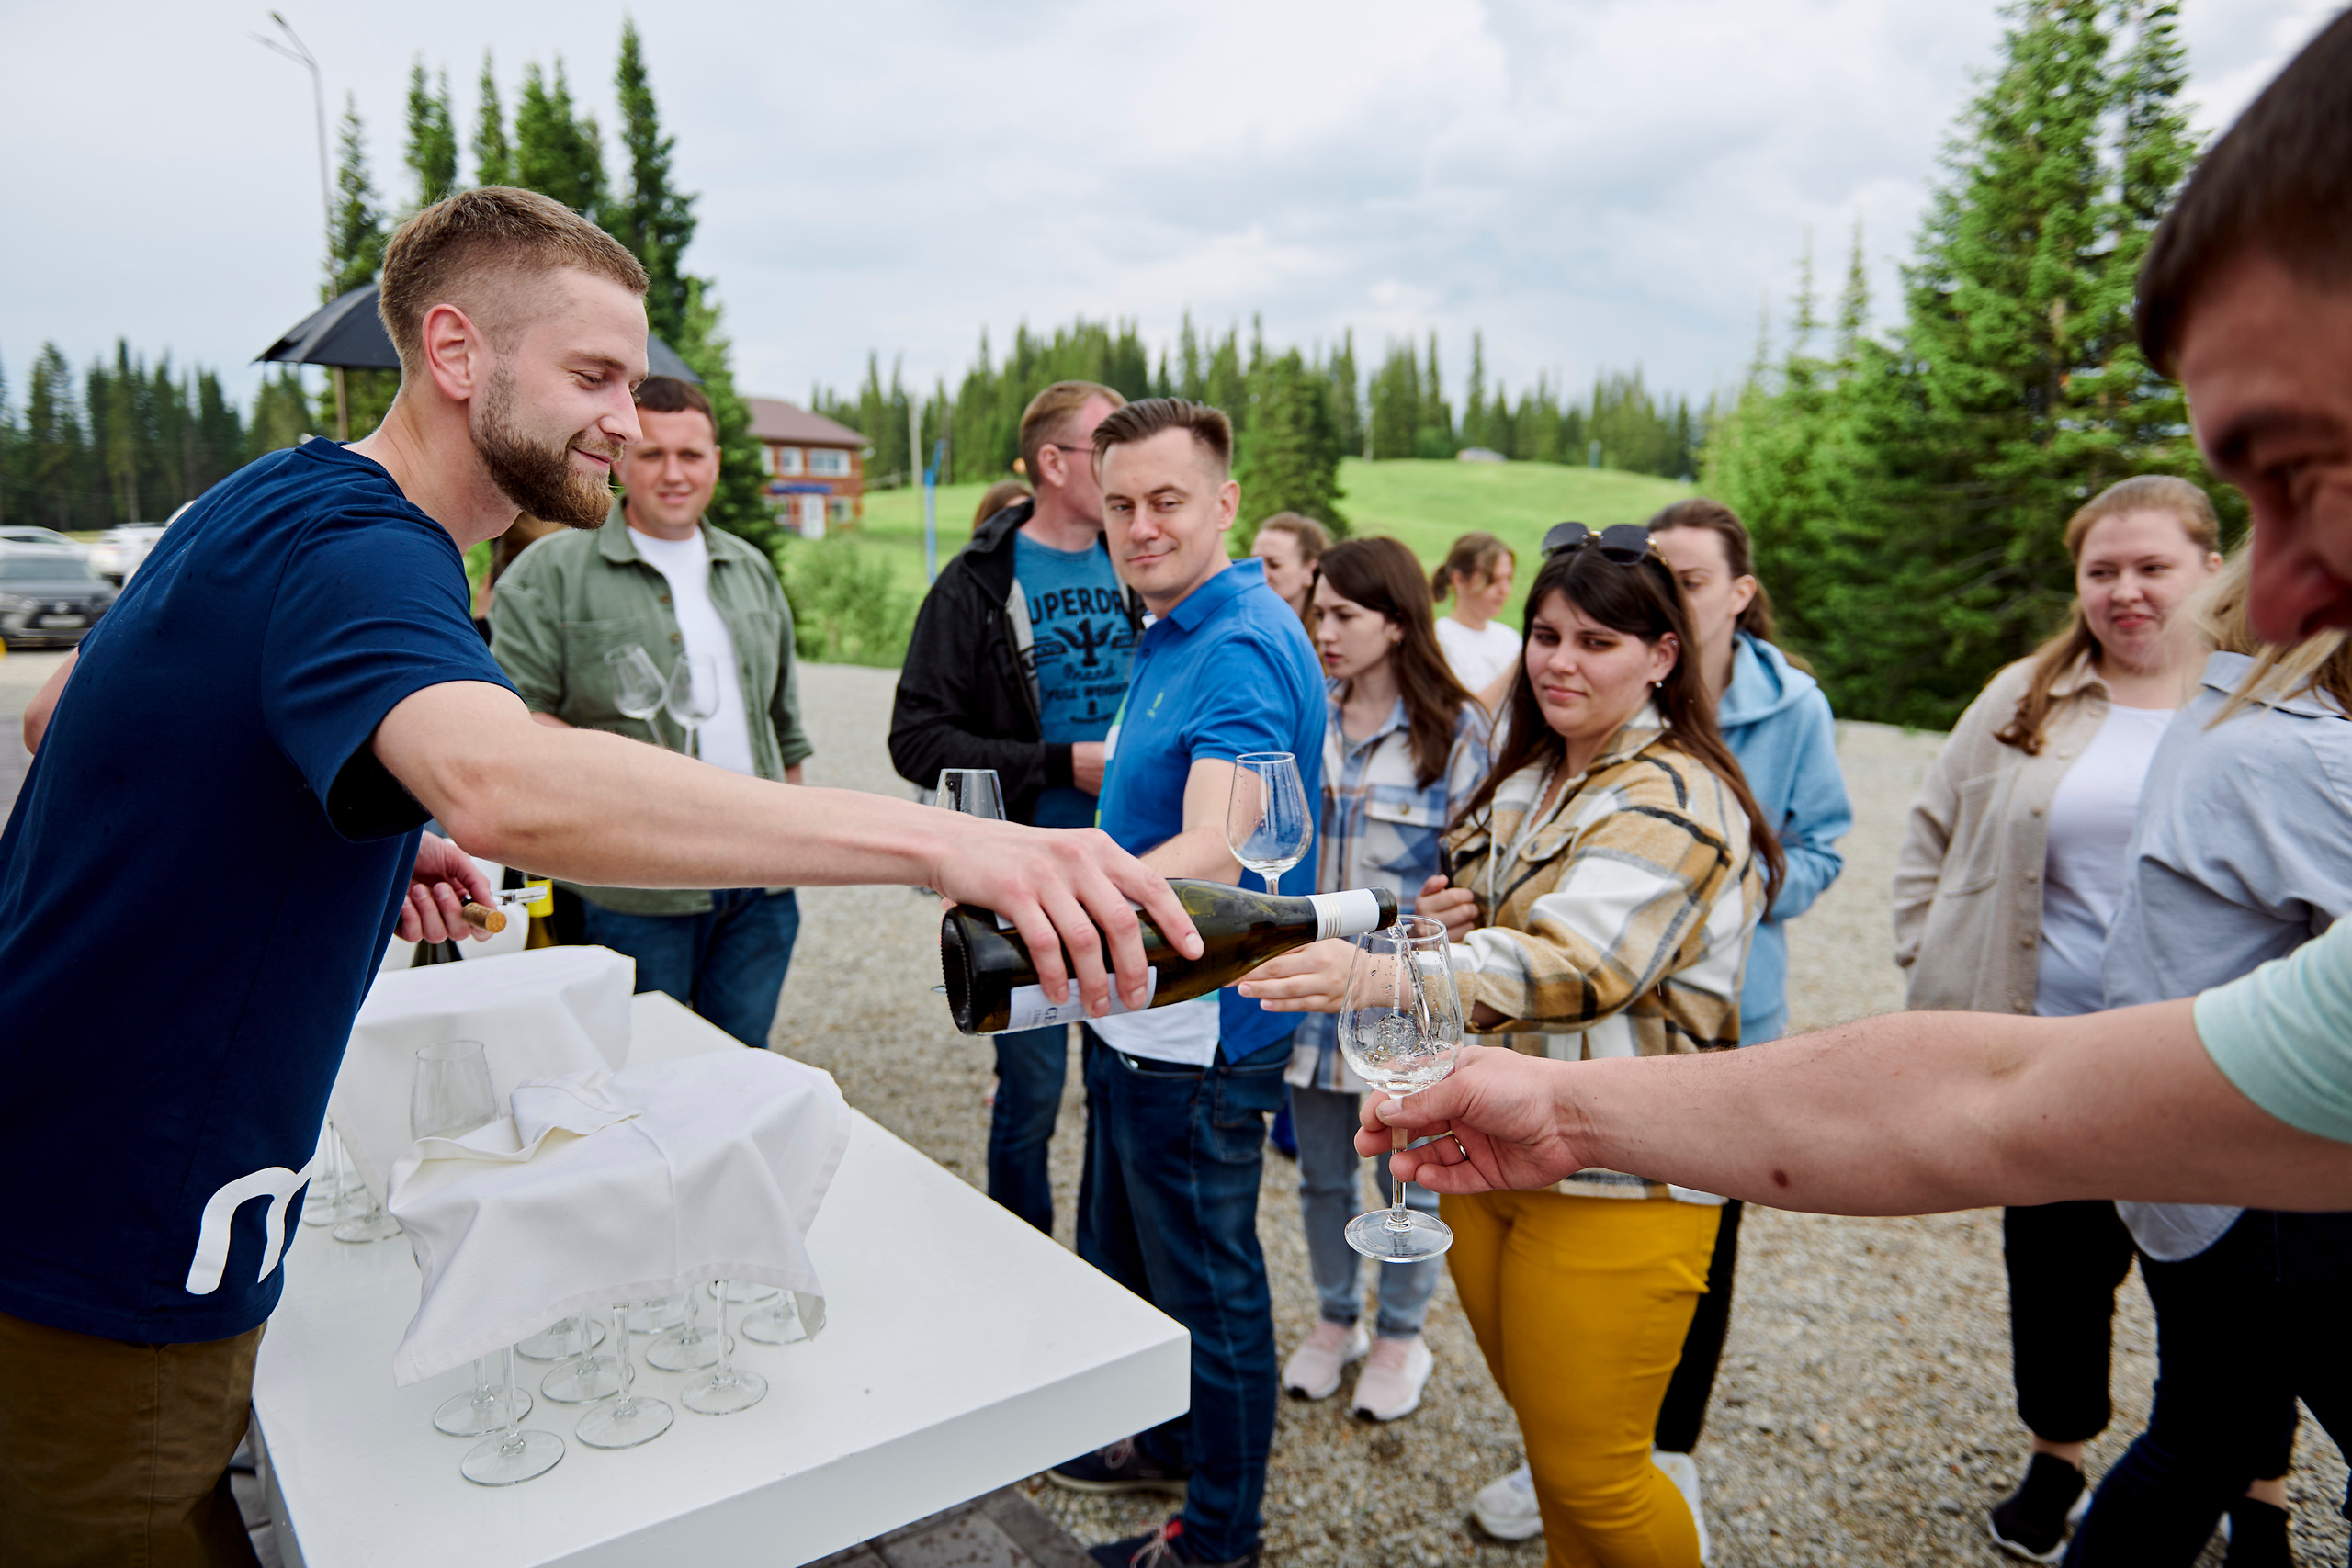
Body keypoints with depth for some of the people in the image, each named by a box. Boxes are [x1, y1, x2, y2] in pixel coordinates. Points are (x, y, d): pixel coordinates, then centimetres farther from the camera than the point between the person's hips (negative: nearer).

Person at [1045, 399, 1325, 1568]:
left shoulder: (1243, 648, -23)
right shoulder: (1169, 633, 10)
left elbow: (1216, 851, -37)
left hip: (1201, 1033, -10)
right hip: (1141, 1012, 10)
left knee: (1205, 1287, 9)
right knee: (1122, 1262, 26)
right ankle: (1164, 1442, 49)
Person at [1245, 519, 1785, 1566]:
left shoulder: (1671, 802, -16)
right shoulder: (1527, 778, 12)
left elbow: (1568, 963, -31)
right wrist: (1444, 919, 0)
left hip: (1616, 1176, -8)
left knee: (1589, 1474, 3)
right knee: (1543, 1418, 22)